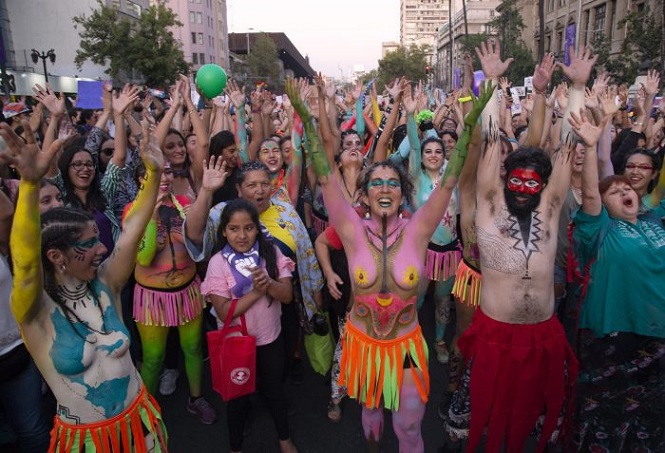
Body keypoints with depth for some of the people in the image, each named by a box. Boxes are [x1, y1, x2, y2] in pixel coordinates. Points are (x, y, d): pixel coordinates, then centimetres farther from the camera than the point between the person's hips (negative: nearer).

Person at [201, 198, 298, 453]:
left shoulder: (271, 253, -10)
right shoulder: (218, 262, -17)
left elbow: (287, 295, -13)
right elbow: (223, 312, -21)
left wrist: (268, 283, -32)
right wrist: (256, 291, -28)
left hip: (270, 338, 2)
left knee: (274, 389, 22)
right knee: (238, 395, 18)